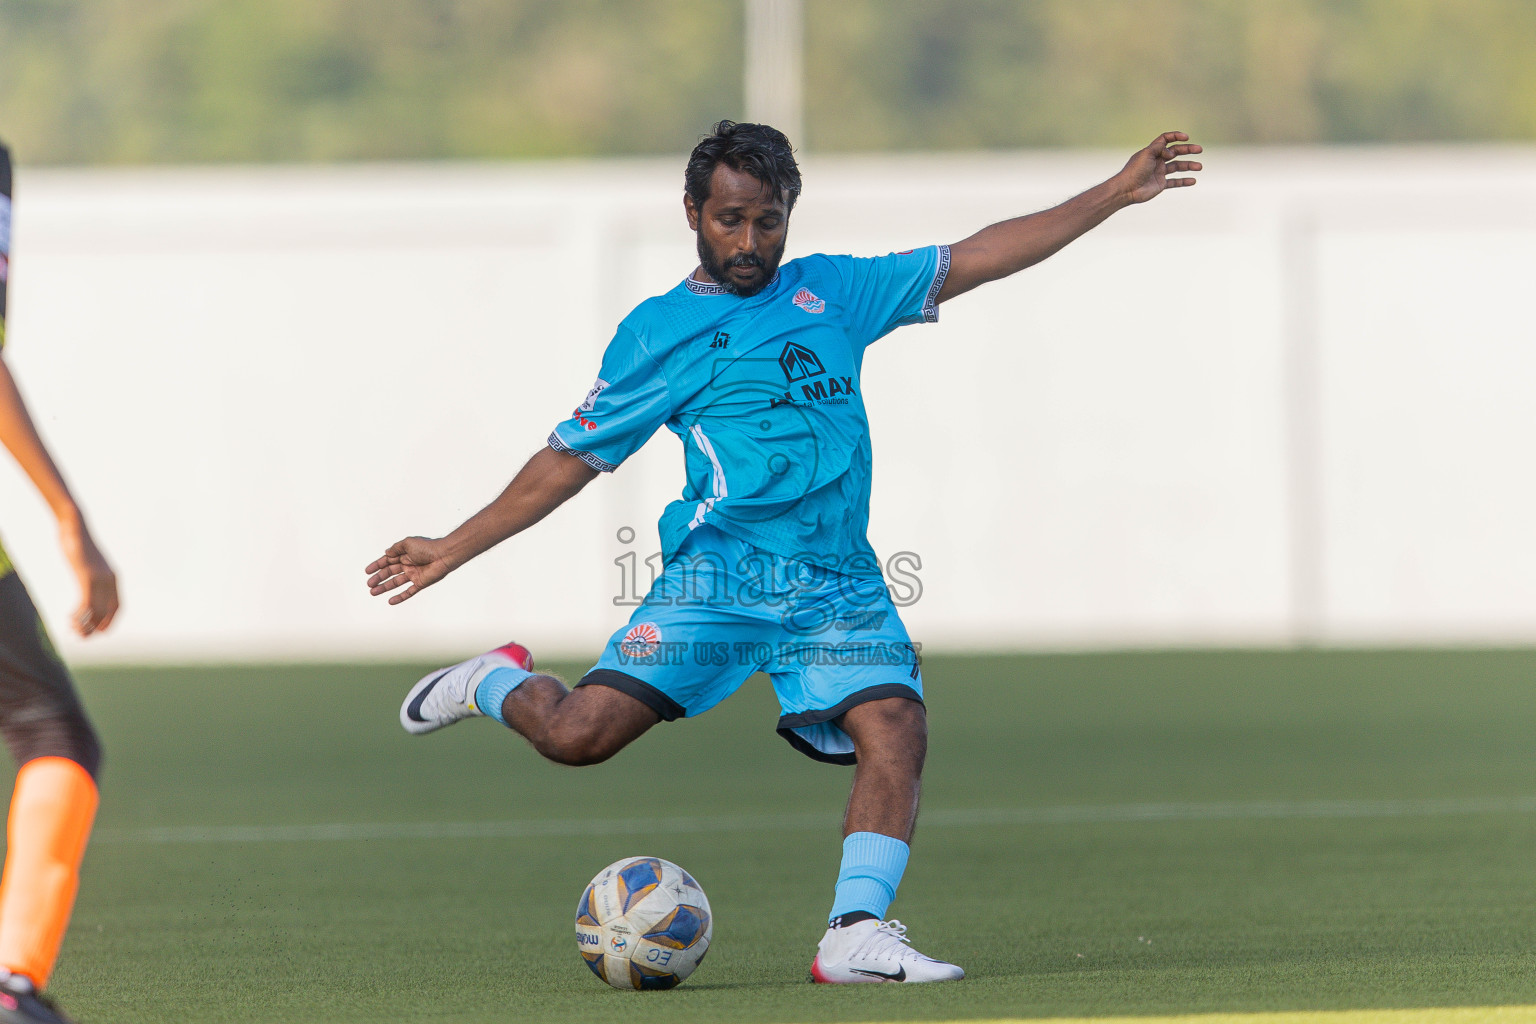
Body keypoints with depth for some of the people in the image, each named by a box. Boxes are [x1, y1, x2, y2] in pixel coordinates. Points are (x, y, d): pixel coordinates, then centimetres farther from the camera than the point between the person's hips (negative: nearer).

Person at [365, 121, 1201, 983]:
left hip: (840, 582, 3)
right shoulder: (659, 332, 7)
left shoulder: (833, 291, 17)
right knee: (581, 735, -15)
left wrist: (1115, 195, 16)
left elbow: (976, 260, 19)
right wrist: (454, 549, 10)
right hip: (723, 570, -3)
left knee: (896, 732, -20)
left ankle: (857, 933, -20)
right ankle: (498, 685, 16)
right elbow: (574, 457, 12)